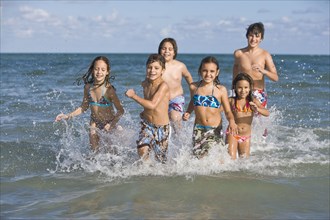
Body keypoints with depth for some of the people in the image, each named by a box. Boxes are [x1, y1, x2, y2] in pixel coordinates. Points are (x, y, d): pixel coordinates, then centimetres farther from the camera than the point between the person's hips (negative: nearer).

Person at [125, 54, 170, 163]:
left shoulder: (163, 86, -19)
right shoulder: (145, 84, 1)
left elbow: (152, 105, -28)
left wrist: (133, 96, -21)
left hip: (161, 127, -4)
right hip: (147, 124, 4)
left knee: (160, 160, 6)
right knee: (142, 150, -19)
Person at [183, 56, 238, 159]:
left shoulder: (221, 90, -4)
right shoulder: (194, 87, 3)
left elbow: (228, 111, -1)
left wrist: (232, 121, -21)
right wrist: (188, 112, 5)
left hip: (215, 130, -2)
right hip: (198, 130, 2)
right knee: (197, 156, 0)